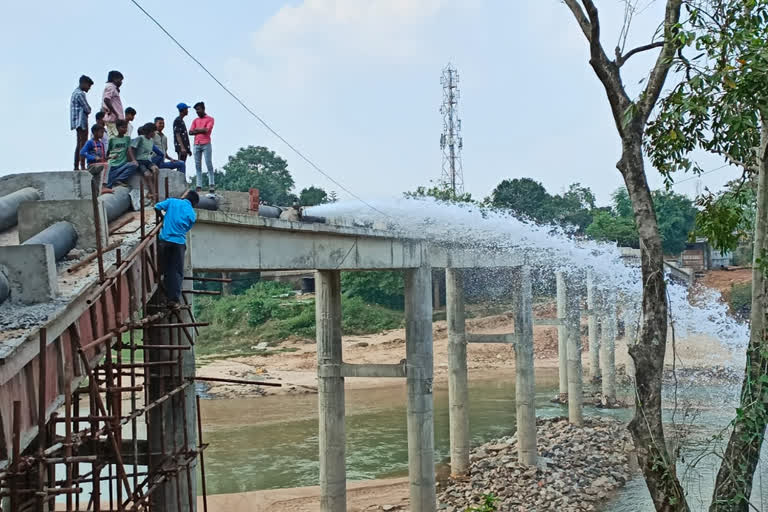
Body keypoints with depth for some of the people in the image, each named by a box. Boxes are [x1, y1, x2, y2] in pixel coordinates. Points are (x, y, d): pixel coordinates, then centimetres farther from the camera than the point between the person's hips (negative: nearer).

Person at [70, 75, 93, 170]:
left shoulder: (75, 92, 20)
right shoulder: (80, 94, -12)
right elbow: (87, 109, -14)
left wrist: (87, 110, 3)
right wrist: (88, 110, 5)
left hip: (77, 122, 10)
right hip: (82, 121, -10)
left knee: (79, 144, 12)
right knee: (83, 144, -11)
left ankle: (76, 166, 13)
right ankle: (82, 166, -15)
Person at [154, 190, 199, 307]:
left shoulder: (172, 201, 3)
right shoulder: (192, 215, 3)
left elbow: (157, 207, -3)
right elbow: (186, 229, 10)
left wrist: (163, 216, 15)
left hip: (165, 240, 1)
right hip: (179, 242, -1)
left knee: (166, 270, 13)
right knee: (177, 272, 5)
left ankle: (168, 296, 19)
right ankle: (174, 299, -2)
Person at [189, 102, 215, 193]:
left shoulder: (210, 119, 5)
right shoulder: (195, 120, 18)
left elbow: (207, 130, -10)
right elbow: (190, 132, 7)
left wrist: (197, 129, 2)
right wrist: (201, 131, -5)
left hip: (206, 144, -5)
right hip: (196, 144, 5)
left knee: (209, 164, -8)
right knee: (198, 165, 1)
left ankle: (211, 185, -7)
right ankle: (199, 186, 0)